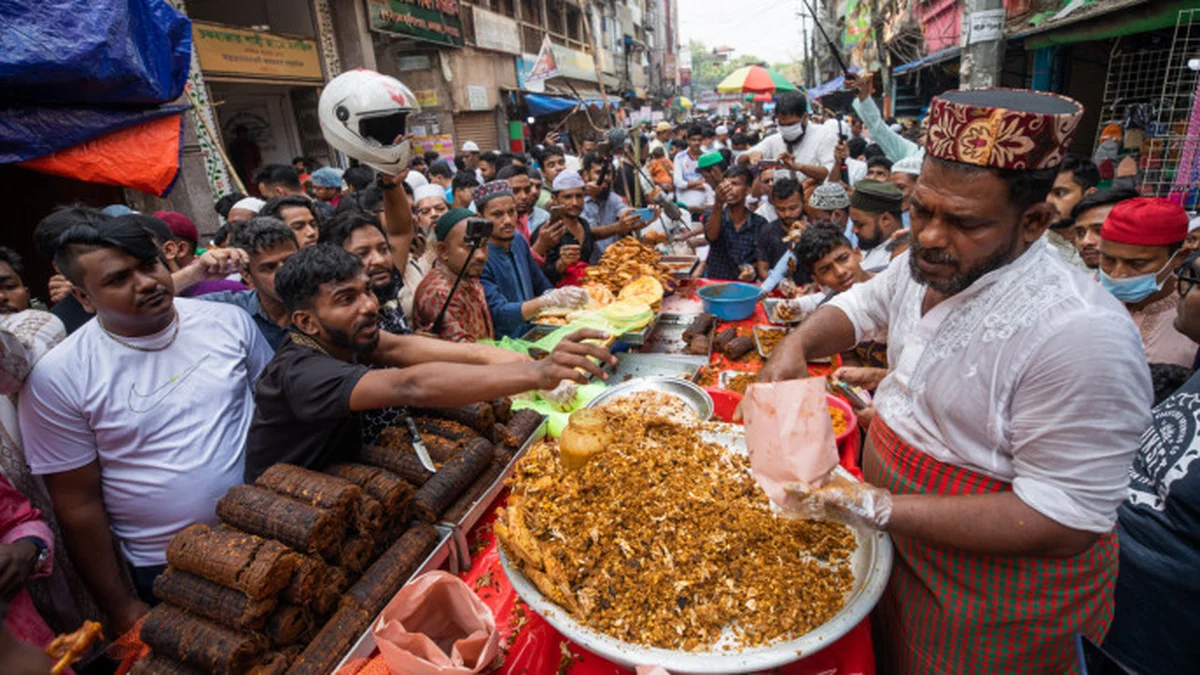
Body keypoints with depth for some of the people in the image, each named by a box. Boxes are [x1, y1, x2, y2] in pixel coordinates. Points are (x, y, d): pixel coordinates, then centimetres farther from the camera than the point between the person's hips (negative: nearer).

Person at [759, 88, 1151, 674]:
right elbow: (858, 306, 10)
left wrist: (878, 508, -36)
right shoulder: (928, 264, -7)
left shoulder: (1079, 334, -31)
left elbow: (1063, 520, -28)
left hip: (996, 595, -6)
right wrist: (795, 345, -12)